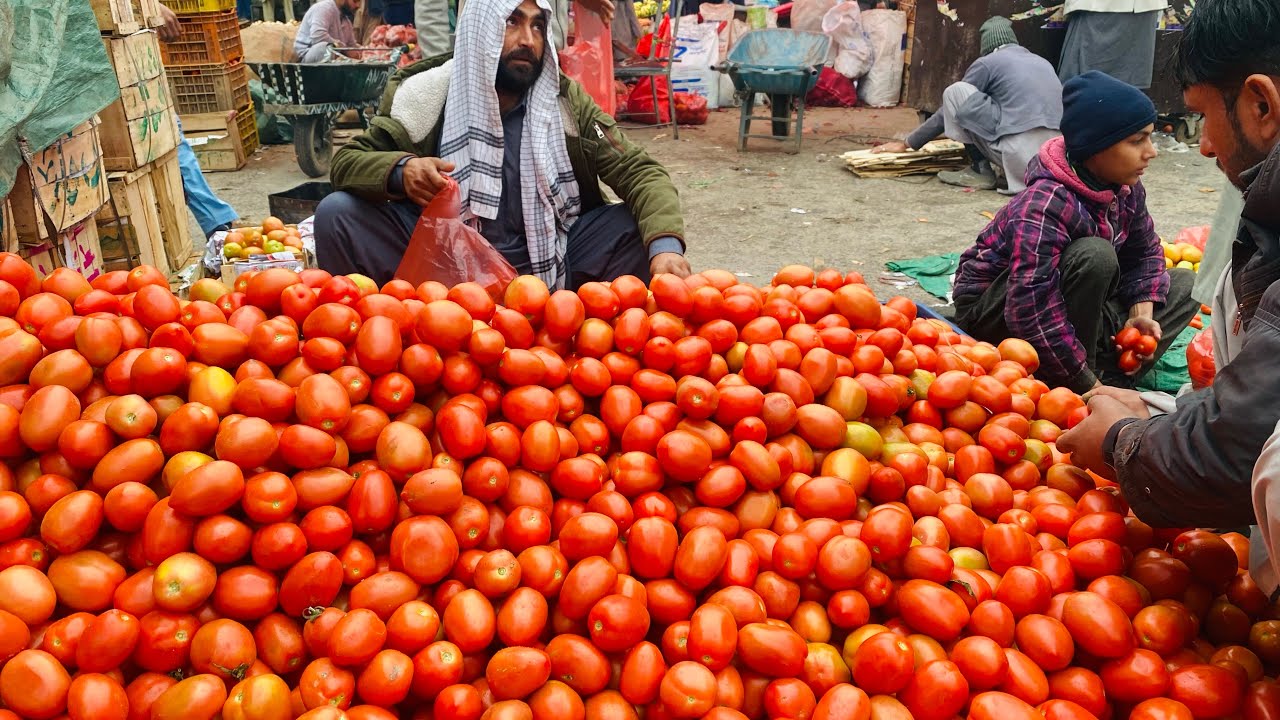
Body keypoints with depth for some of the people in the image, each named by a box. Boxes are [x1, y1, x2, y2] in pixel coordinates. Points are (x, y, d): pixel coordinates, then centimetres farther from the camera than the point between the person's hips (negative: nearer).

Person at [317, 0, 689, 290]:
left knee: (646, 228, -20)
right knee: (338, 213, -19)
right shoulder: (426, 96, -5)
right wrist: (400, 170, -28)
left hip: (547, 271, 1)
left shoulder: (566, 100, -3)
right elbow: (345, 161, -3)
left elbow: (643, 173, -9)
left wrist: (665, 245, -30)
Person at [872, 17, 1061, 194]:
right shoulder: (1043, 62, 24)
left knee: (955, 92, 2)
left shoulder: (987, 63, 6)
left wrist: (907, 144, 24)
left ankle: (981, 171, 5)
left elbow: (951, 110, 13)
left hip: (1019, 157, -7)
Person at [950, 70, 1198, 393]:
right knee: (1094, 256, -33)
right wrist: (1088, 385, -33)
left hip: (1063, 300, 9)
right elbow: (1032, 314, -39)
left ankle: (1108, 371, -14)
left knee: (1183, 284, 6)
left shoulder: (1127, 188, -6)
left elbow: (1145, 252, 9)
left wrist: (1141, 312, -9)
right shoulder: (1045, 206, -32)